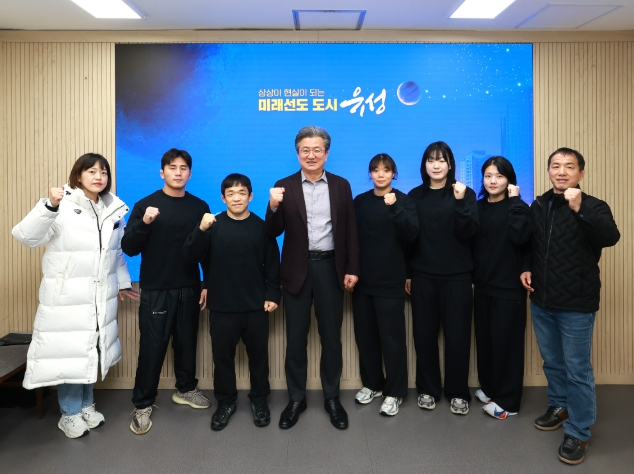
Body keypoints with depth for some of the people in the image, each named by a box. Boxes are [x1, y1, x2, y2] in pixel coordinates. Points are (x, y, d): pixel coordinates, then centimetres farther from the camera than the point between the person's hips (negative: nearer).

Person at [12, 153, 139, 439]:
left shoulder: (113, 209, 5)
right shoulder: (62, 205, -13)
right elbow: (26, 236, -23)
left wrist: (122, 282, 19)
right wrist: (49, 205, -36)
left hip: (101, 296, 5)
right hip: (66, 295, -5)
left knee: (91, 351, 17)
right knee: (68, 352, 6)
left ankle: (86, 405, 36)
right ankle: (70, 413, 26)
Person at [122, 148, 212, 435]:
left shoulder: (200, 207, 5)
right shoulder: (145, 205, -2)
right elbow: (129, 248, -7)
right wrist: (144, 223, -23)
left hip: (189, 289, 3)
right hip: (155, 290, -2)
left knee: (187, 342, 12)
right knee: (152, 347, 1)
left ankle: (186, 389, 32)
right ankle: (143, 404, 14)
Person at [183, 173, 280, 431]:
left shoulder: (261, 227, 0)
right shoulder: (214, 225, -3)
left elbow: (272, 264, 3)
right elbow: (191, 256, -12)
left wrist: (273, 294, -2)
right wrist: (201, 230, -27)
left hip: (256, 305, 0)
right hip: (222, 306, 0)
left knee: (258, 354, 12)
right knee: (222, 355, 11)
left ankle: (259, 400, 31)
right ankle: (225, 402, 30)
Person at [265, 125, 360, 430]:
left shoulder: (341, 185, 5)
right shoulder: (284, 187, 0)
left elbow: (350, 231, 4)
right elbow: (273, 233, -3)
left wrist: (352, 268, -2)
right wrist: (273, 207, -22)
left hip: (330, 267, 1)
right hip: (297, 269, 0)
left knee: (331, 336, 10)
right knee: (296, 337, 9)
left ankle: (332, 397, 27)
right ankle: (296, 398, 25)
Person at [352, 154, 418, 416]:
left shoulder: (403, 200, -1)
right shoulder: (360, 201, 8)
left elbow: (411, 235, -14)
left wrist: (394, 208, -26)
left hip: (390, 280, -3)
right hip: (363, 279, 4)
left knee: (392, 336, 0)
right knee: (365, 334, 11)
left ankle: (394, 392, 14)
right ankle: (372, 383, 28)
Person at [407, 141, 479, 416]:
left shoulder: (465, 193, 2)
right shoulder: (415, 195, 6)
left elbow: (468, 233, -9)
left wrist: (460, 202, -21)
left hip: (456, 275, -1)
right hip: (422, 275, 1)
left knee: (457, 334, 3)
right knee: (424, 334, 6)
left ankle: (458, 392, 18)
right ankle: (427, 389, 21)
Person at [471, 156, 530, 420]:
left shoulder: (517, 207, -4)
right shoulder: (478, 208, 8)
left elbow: (520, 237, -24)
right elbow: (471, 244, 10)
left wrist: (515, 201, -19)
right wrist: (470, 277, 7)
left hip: (509, 286, -5)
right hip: (483, 285, 5)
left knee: (506, 341, 1)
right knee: (484, 339, 11)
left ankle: (508, 401, 12)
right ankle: (489, 387, 29)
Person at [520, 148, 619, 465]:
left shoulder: (593, 207, -9)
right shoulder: (538, 206, 5)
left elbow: (610, 237, -29)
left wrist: (580, 209, -40)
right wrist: (527, 269, 3)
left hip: (576, 305, -5)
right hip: (541, 302, 5)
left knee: (577, 370, 3)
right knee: (552, 362, 20)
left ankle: (578, 433, 18)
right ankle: (559, 407, 41)